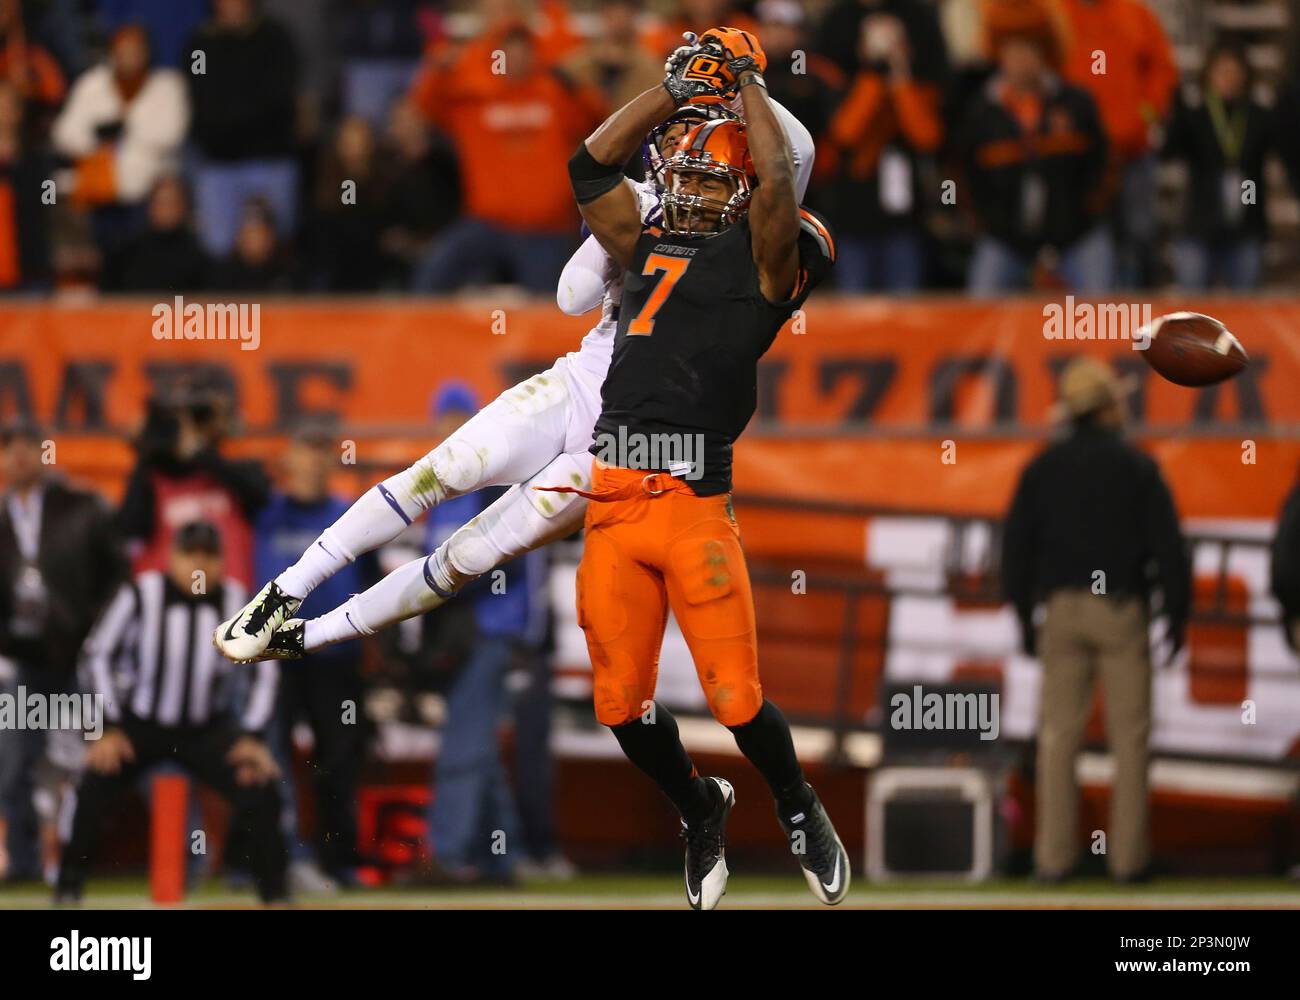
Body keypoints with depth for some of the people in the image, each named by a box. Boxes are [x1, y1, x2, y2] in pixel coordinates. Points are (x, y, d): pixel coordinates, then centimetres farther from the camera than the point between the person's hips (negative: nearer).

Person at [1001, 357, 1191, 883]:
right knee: (1128, 735, 3)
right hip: (1122, 610, -2)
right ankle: (1127, 854, 0)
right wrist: (1177, 616, 1)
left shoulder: (1043, 468, 4)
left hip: (1062, 608, 2)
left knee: (1058, 735, 3)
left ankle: (1054, 854, -1)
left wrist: (1024, 617, 11)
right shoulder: (1137, 467, -4)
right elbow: (1167, 546, -8)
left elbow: (1017, 546, 3)